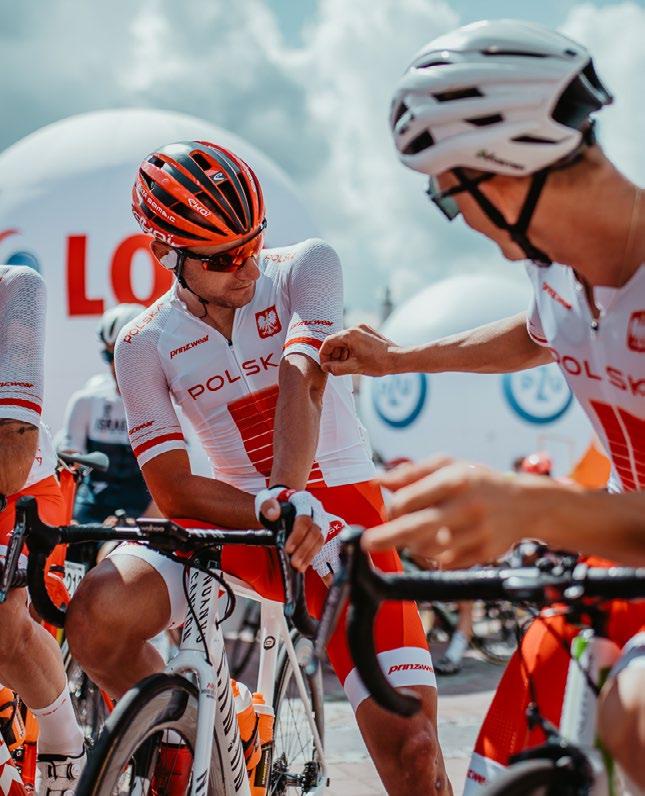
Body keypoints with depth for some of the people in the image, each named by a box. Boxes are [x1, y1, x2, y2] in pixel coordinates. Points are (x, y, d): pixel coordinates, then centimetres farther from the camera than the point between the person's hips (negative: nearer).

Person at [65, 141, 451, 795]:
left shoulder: (304, 268, -6)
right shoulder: (144, 343, -3)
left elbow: (304, 380, -22)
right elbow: (174, 490, -9)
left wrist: (290, 496, -39)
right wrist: (273, 512, -27)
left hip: (339, 504, -2)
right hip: (233, 518, 2)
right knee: (95, 618, -26)